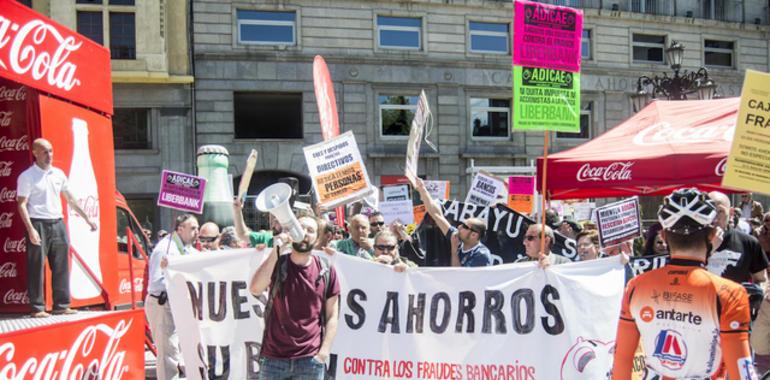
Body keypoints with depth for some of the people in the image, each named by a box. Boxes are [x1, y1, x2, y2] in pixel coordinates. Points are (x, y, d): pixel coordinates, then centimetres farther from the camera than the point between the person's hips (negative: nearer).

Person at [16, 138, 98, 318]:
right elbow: (22, 205, -9)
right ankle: (37, 308, 5)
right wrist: (31, 229, -19)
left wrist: (87, 218, 16)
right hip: (38, 224, -5)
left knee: (61, 266, 6)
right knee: (37, 268, -1)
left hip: (58, 224, 6)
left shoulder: (58, 174, 12)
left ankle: (61, 305, 14)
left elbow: (70, 199, 18)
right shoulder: (27, 176, -4)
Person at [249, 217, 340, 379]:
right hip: (273, 358, 0)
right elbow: (255, 289, -18)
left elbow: (331, 316, 3)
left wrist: (324, 352, -7)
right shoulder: (276, 264, 1)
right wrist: (275, 251, -20)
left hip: (310, 360, 0)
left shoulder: (326, 271, 1)